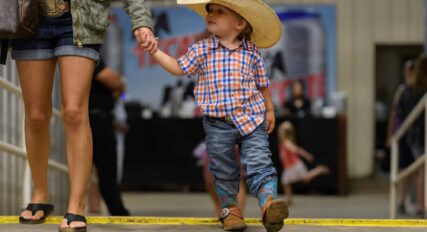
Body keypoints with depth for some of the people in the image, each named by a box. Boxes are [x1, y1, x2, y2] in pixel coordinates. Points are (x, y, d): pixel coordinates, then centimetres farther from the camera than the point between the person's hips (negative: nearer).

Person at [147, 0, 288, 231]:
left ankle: (269, 204, -21)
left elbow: (262, 83, 12)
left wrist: (269, 110, 16)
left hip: (251, 119, -1)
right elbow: (178, 68, 7)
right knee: (223, 170, 9)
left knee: (259, 163, -13)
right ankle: (230, 208, 24)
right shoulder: (202, 50, 2)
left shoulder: (251, 52, 2)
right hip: (218, 123, 1)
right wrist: (154, 50, -1)